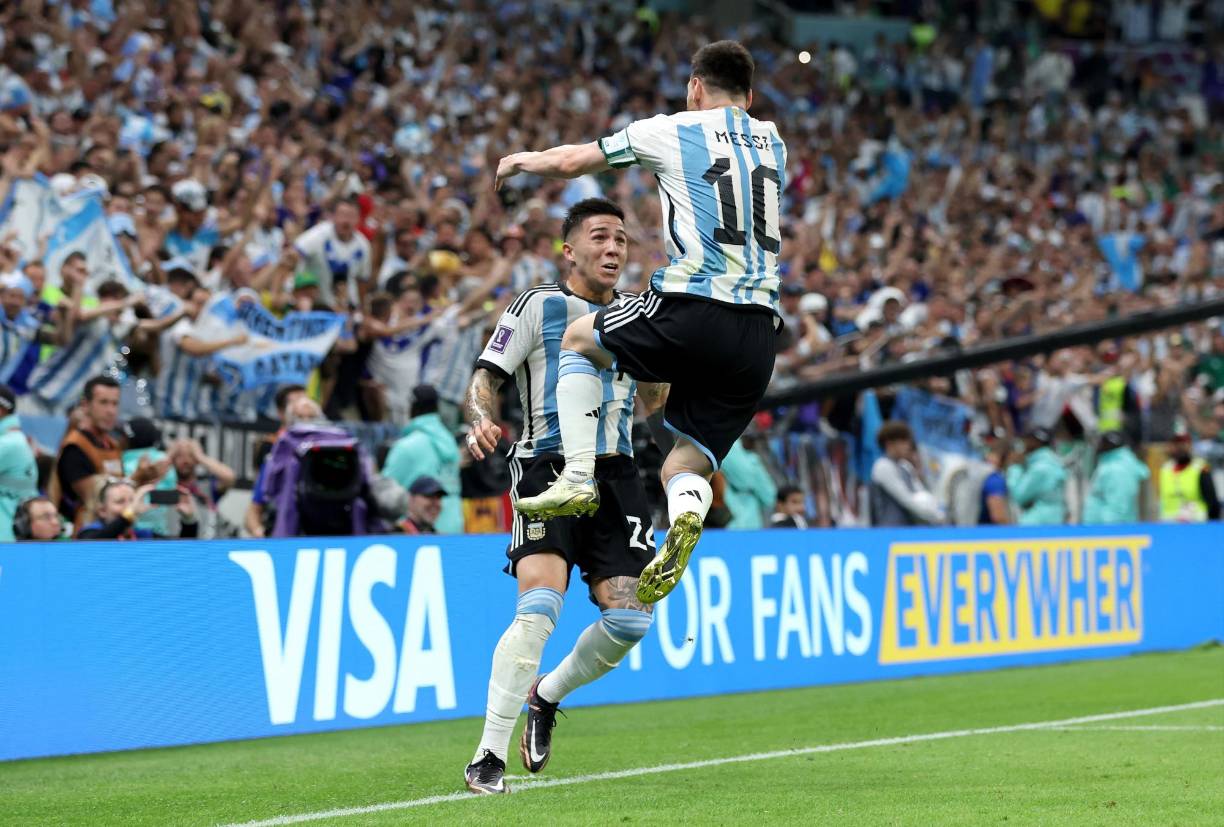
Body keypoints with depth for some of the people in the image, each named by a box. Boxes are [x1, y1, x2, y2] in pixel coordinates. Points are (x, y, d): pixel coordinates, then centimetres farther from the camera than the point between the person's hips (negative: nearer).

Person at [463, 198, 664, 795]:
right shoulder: (539, 306, 4)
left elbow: (652, 400, 26)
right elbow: (486, 374, 1)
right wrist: (481, 419, -21)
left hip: (615, 476, 5)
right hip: (547, 468, -5)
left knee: (630, 619, -5)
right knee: (539, 605, -22)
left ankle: (546, 698, 25)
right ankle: (488, 759, -17)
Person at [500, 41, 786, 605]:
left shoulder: (674, 131, 5)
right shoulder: (773, 145, 19)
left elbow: (571, 161, 14)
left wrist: (522, 160, 34)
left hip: (690, 310, -4)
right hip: (758, 335, 5)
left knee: (578, 339, 24)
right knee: (685, 470, 11)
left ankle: (577, 478, 10)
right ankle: (685, 515, -25)